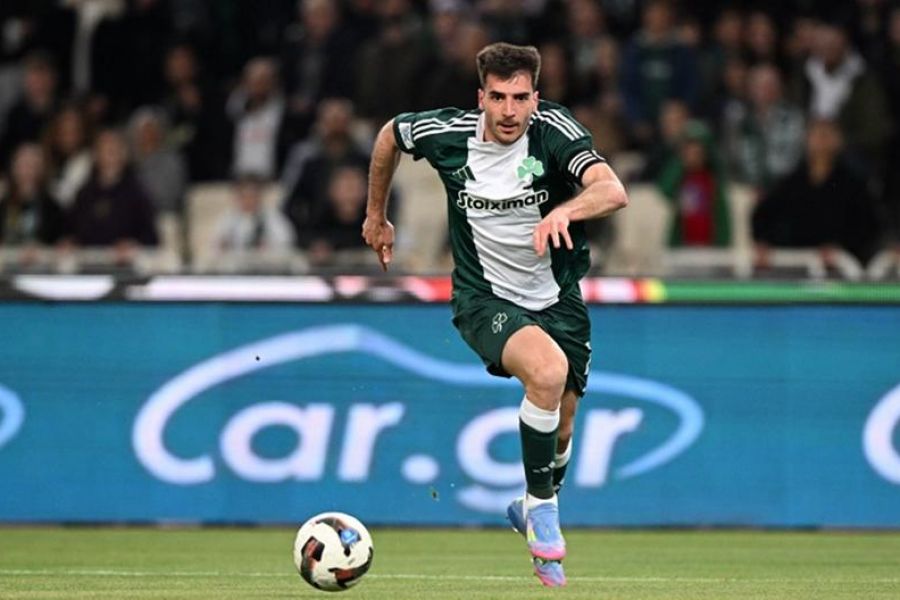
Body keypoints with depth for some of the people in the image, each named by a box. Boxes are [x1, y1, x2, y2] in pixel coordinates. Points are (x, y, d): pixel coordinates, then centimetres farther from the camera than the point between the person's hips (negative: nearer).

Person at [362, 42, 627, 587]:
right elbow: (391, 135, 10)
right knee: (548, 371, -31)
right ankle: (542, 507, -11)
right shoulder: (449, 133, -13)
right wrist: (376, 216, 20)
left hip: (557, 297, 2)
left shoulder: (553, 129, -18)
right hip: (485, 298, -2)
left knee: (560, 429, 7)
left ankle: (531, 509, 42)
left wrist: (564, 211, -53)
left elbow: (613, 191, -33)